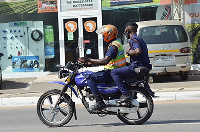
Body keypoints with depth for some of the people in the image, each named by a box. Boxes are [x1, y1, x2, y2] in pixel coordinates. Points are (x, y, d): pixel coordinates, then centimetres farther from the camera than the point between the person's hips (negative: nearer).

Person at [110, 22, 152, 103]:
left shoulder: (133, 39, -11)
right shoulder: (139, 39, 21)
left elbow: (138, 51, -29)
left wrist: (128, 52, -11)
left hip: (137, 67, -10)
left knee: (114, 72, -11)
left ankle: (126, 94, -22)